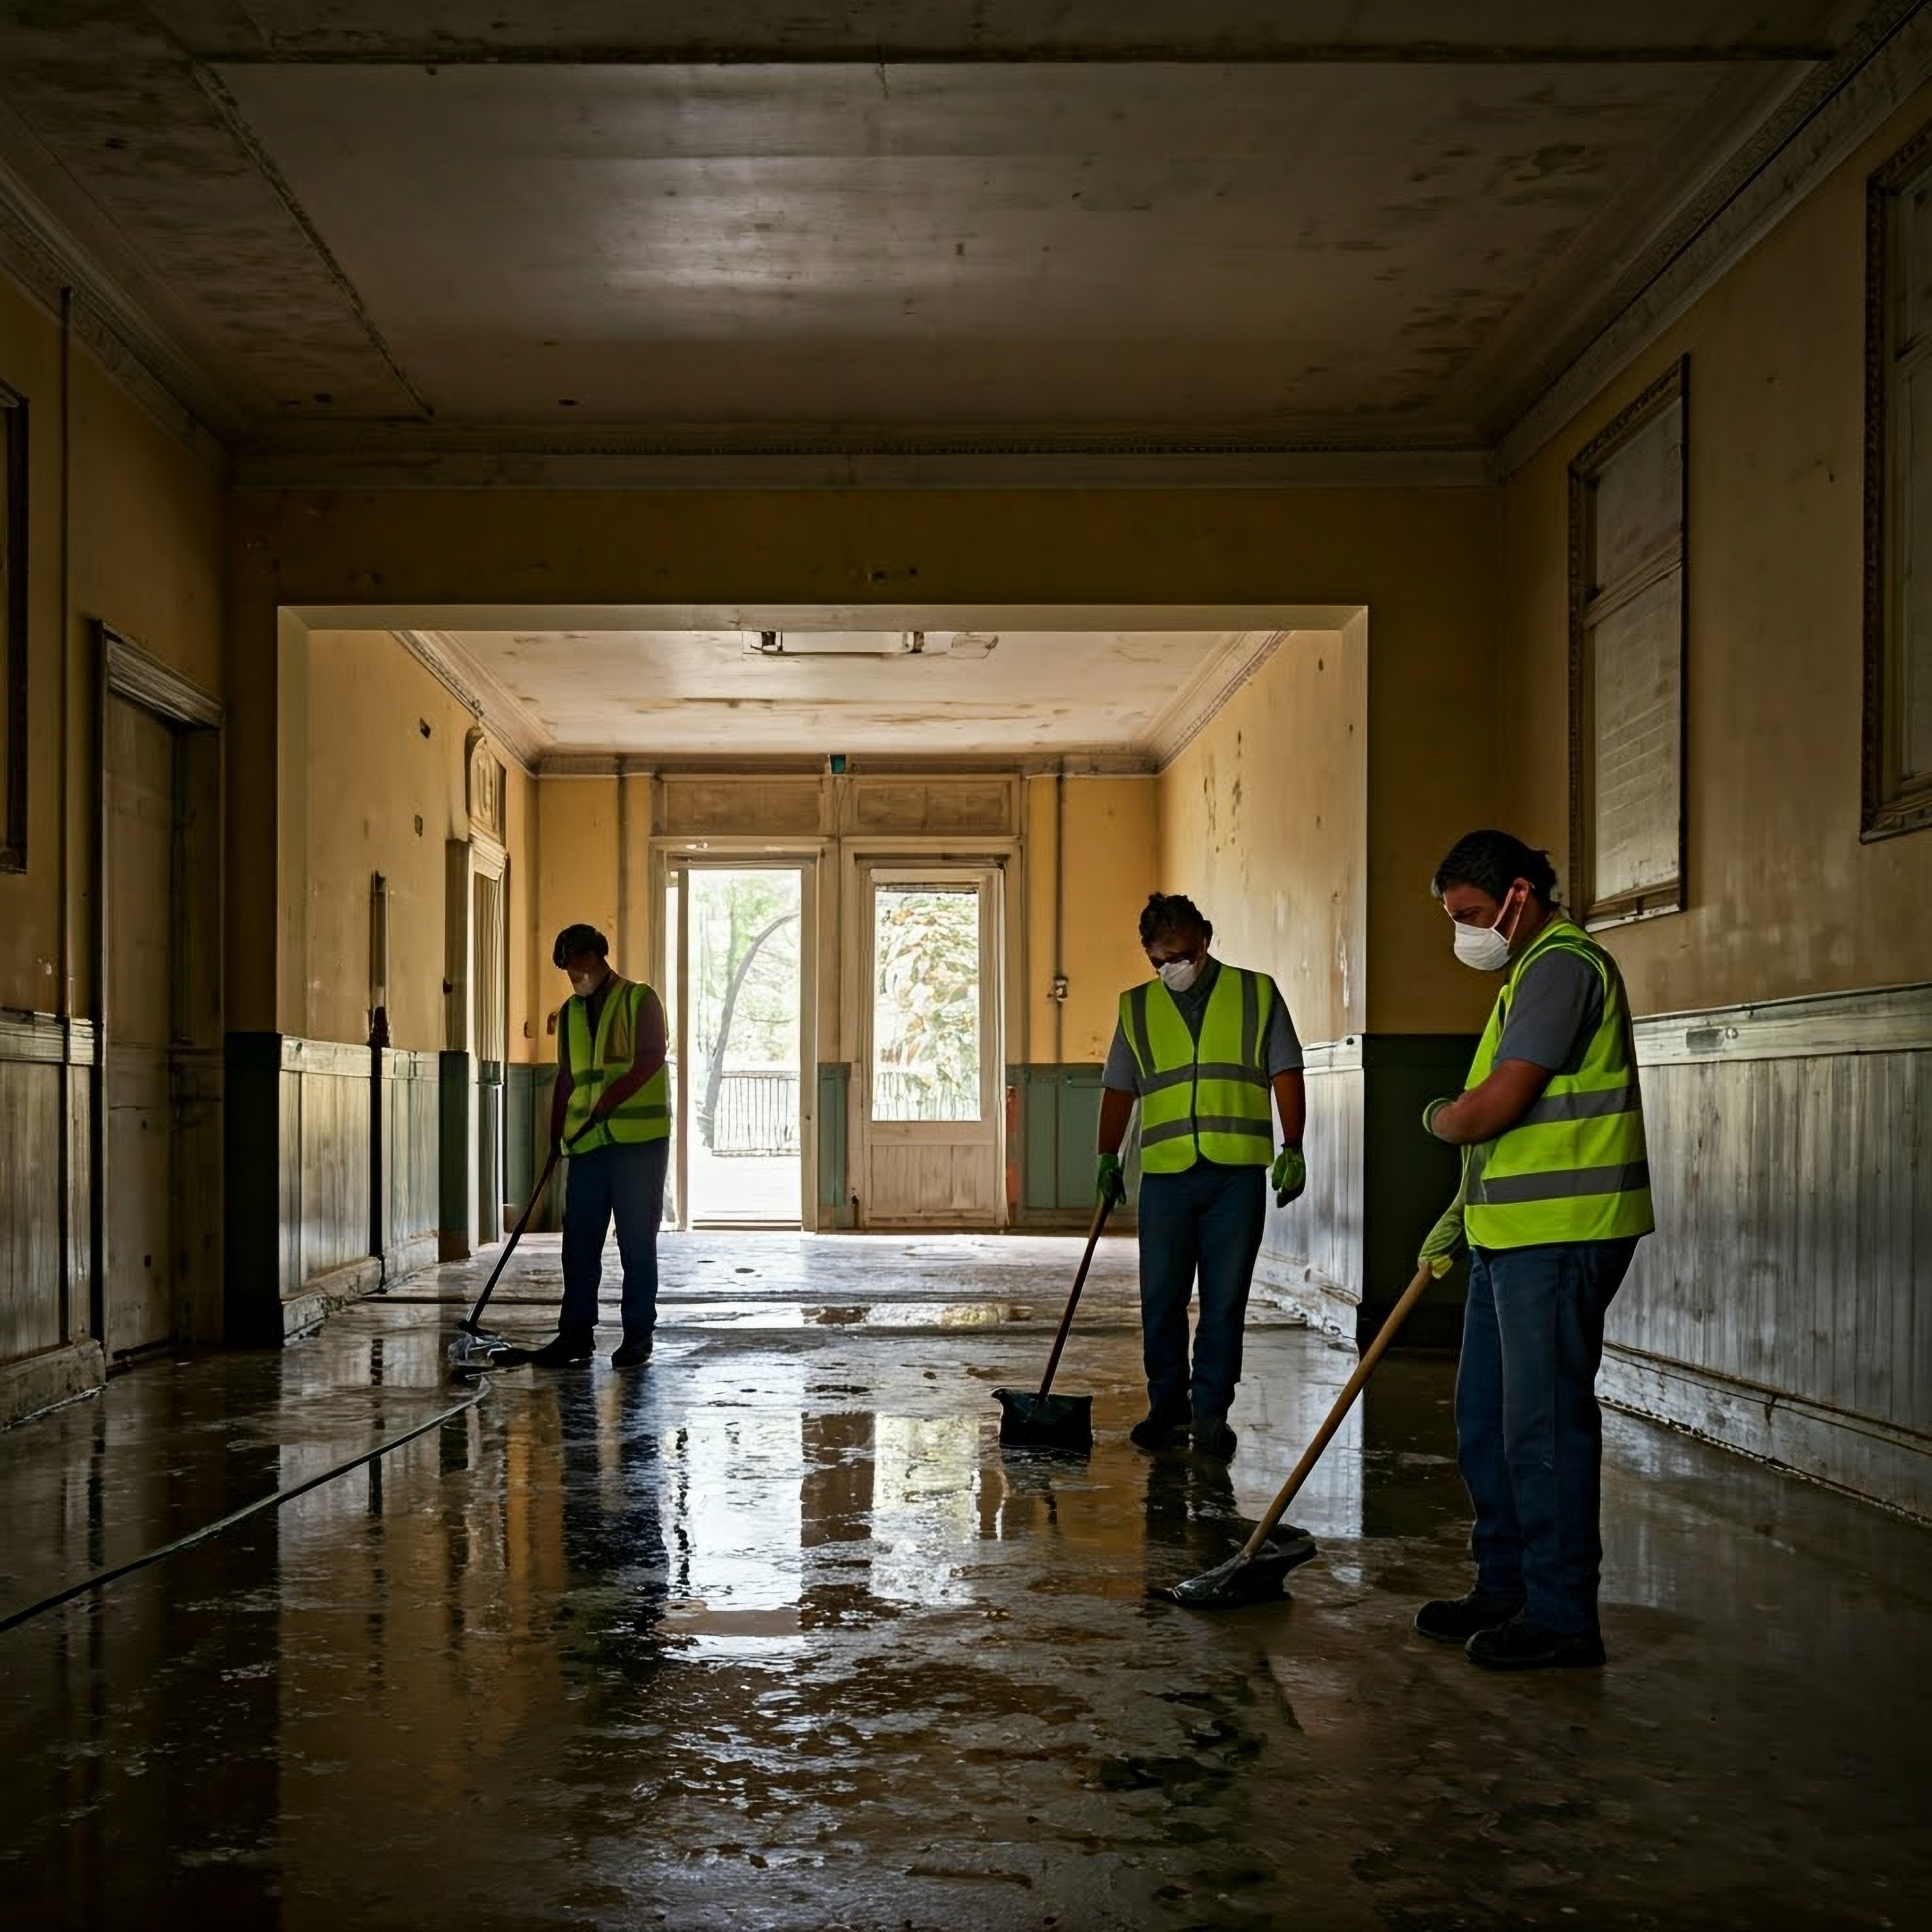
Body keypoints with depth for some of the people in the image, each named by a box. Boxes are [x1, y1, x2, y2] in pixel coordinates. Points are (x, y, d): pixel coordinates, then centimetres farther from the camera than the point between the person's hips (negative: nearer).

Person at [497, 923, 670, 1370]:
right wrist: (556, 1137, 12)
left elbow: (651, 1058, -14)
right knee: (579, 1241, 2)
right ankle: (576, 1334, 6)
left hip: (639, 1140, -5)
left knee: (637, 1241, 0)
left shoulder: (640, 1001, -1)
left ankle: (638, 1337, 6)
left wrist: (611, 1100, -24)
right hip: (587, 1144, 5)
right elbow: (566, 1078, 20)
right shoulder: (571, 1012, 17)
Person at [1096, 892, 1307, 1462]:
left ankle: (1211, 1413, 7)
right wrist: (1108, 1157, 8)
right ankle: (1167, 1408, 16)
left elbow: (1286, 1074, 5)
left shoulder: (1257, 994, 8)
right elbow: (1119, 1089, 16)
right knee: (1160, 1299, 4)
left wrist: (1292, 1148, -4)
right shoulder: (1136, 1008, 13)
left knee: (1225, 1302, 0)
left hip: (1236, 1174, -2)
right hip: (1165, 1175, 2)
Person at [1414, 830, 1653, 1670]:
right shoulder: (1533, 969, 20)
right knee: (1485, 1420, 15)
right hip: (1513, 1233, 11)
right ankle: (1506, 1589, 24)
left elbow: (1497, 1106, -21)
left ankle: (1562, 1615, 2)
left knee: (1544, 1426, -6)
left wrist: (1440, 1119, 0)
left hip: (1559, 1237, -11)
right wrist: (1458, 1217, 21)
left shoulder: (1562, 966, -14)